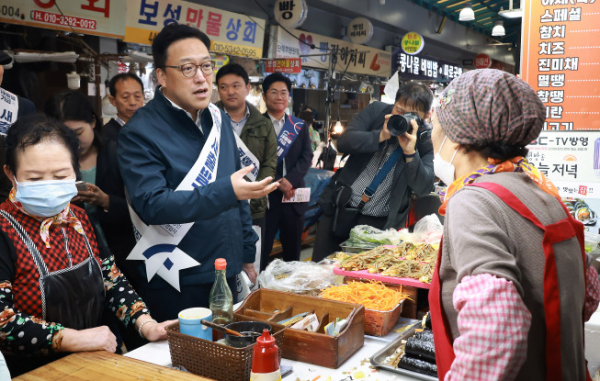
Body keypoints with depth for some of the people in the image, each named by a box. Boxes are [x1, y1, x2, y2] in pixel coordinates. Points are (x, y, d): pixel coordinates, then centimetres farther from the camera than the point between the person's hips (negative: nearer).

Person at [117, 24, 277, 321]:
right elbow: (151, 205, -24)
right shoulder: (140, 132, -14)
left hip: (227, 275, 7)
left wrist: (246, 255, 13)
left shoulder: (218, 119, 7)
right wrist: (226, 192, -34)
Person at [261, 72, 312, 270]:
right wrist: (277, 183, -14)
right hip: (266, 196, -3)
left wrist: (290, 180, -12)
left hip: (293, 196, 4)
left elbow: (307, 157, 4)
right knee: (262, 249, 0)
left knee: (293, 250, 11)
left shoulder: (299, 126, 12)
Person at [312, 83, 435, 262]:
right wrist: (380, 135, -24)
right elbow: (344, 142, -11)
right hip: (341, 209, 2)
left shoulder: (425, 139, -5)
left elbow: (424, 188, -12)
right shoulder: (376, 110, -2)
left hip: (379, 223, -1)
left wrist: (410, 152, -25)